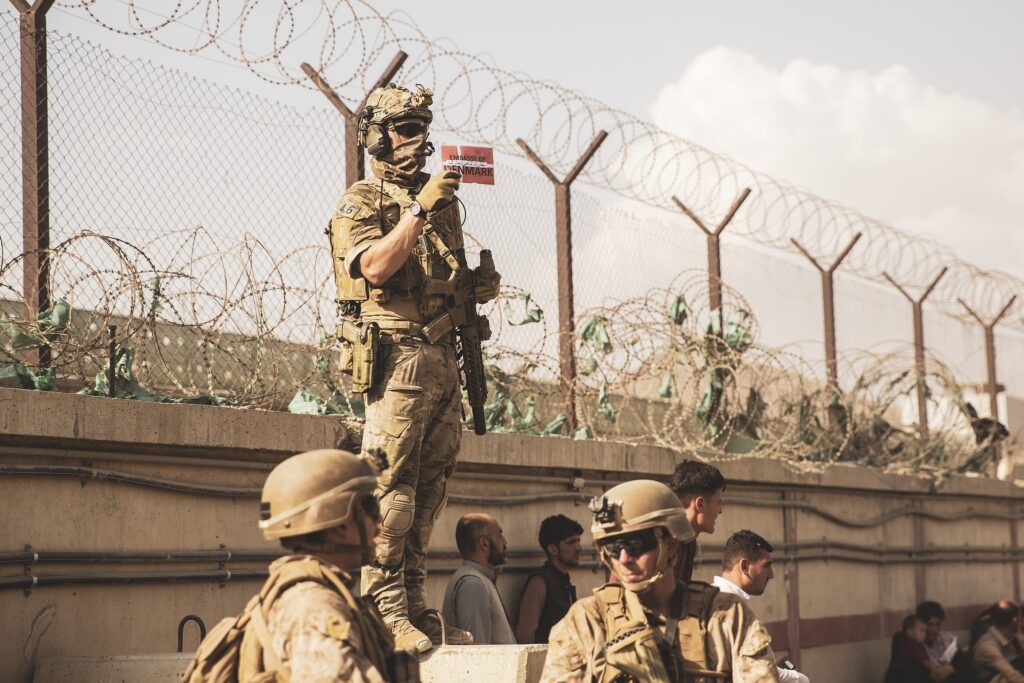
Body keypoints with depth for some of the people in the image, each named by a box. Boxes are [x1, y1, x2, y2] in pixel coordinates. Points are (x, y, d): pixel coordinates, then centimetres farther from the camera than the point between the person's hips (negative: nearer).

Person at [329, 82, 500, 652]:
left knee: (429, 494, 8)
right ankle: (387, 614, -8)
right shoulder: (361, 203, -1)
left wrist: (482, 289, 5)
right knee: (392, 489, -9)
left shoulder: (442, 202, 20)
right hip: (397, 359, -7)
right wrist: (419, 208, -19)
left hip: (445, 361, 7)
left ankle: (416, 608, 12)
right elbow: (376, 267, -18)